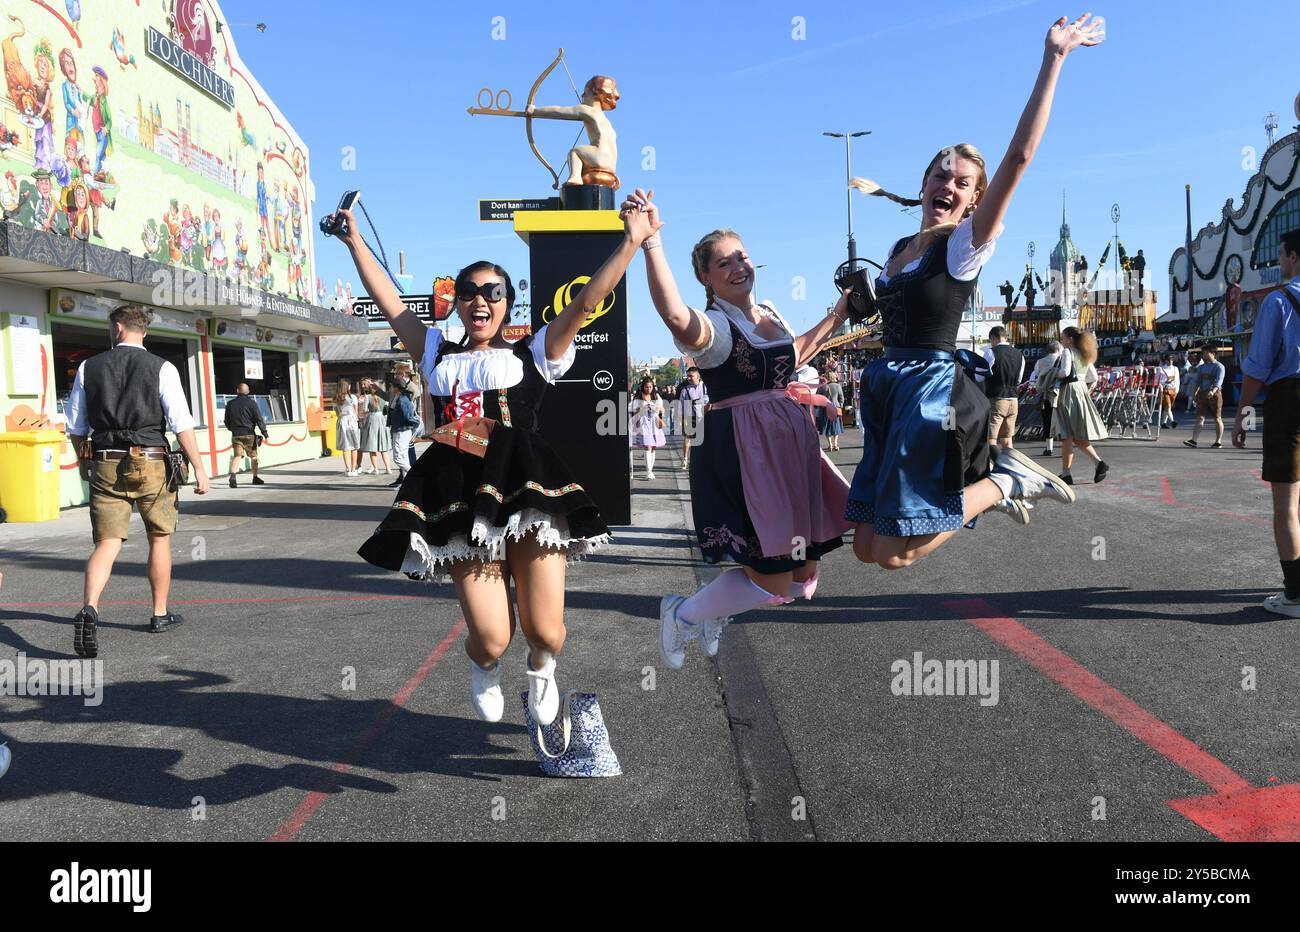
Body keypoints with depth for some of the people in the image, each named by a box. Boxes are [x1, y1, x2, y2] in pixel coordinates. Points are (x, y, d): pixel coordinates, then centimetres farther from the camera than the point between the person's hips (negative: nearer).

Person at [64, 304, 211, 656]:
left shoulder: (88, 368, 6)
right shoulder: (162, 368, -4)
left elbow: (75, 426, 11)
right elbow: (182, 424, -10)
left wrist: (83, 462, 27)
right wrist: (199, 468, -7)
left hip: (105, 467, 2)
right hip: (150, 464, -1)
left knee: (107, 544, 2)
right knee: (160, 538, 16)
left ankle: (89, 609, -23)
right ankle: (160, 614, 25)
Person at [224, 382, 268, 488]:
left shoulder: (230, 404, 5)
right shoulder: (251, 403, -4)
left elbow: (227, 420, 13)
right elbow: (259, 419, -8)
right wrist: (265, 433, -4)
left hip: (236, 434, 2)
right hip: (249, 434, -2)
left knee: (237, 456, -2)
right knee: (253, 456, 11)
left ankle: (232, 475, -24)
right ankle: (255, 478, 18)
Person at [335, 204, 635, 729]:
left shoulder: (533, 353, 13)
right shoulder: (439, 355, 22)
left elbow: (585, 301, 5)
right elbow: (390, 304, 27)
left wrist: (632, 241, -1)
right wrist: (355, 241, 31)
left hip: (527, 488, -2)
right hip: (460, 497, 2)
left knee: (545, 631, -7)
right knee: (491, 639, -7)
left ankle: (541, 670, 32)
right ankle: (483, 669, 33)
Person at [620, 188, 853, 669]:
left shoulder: (771, 314, 13)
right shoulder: (713, 325, -13)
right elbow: (677, 318, -39)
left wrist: (836, 315, 33)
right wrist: (649, 243, -49)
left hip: (789, 446, 8)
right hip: (741, 452, -8)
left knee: (802, 578, 14)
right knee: (772, 583, -6)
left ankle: (715, 608, 37)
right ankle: (681, 614, 17)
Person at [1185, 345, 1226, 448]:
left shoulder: (1219, 366, -3)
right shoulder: (1201, 367, 15)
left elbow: (1219, 381, -16)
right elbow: (1198, 381, 16)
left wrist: (1213, 391, -33)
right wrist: (1195, 392, 0)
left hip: (1215, 394, -5)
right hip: (1203, 394, 5)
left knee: (1217, 418, 2)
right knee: (1200, 417, -4)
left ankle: (1218, 441, 8)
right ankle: (1193, 440, -13)